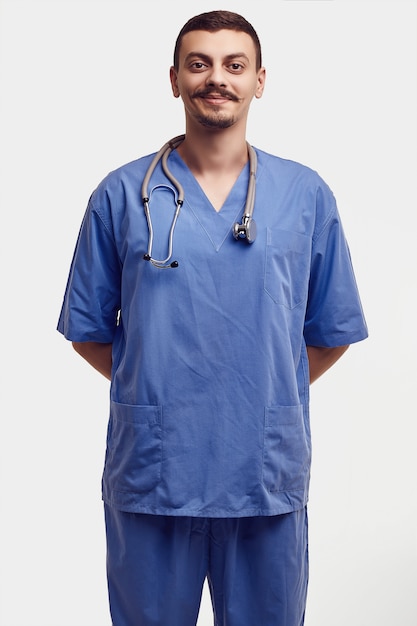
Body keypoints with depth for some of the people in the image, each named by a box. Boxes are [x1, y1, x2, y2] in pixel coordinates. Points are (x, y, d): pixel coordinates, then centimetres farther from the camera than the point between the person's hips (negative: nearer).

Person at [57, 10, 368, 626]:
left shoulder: (307, 195, 3)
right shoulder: (122, 195, 1)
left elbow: (332, 332, 9)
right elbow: (88, 329, 7)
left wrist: (267, 395, 5)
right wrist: (154, 391, 2)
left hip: (268, 477, 1)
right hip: (149, 476, 0)